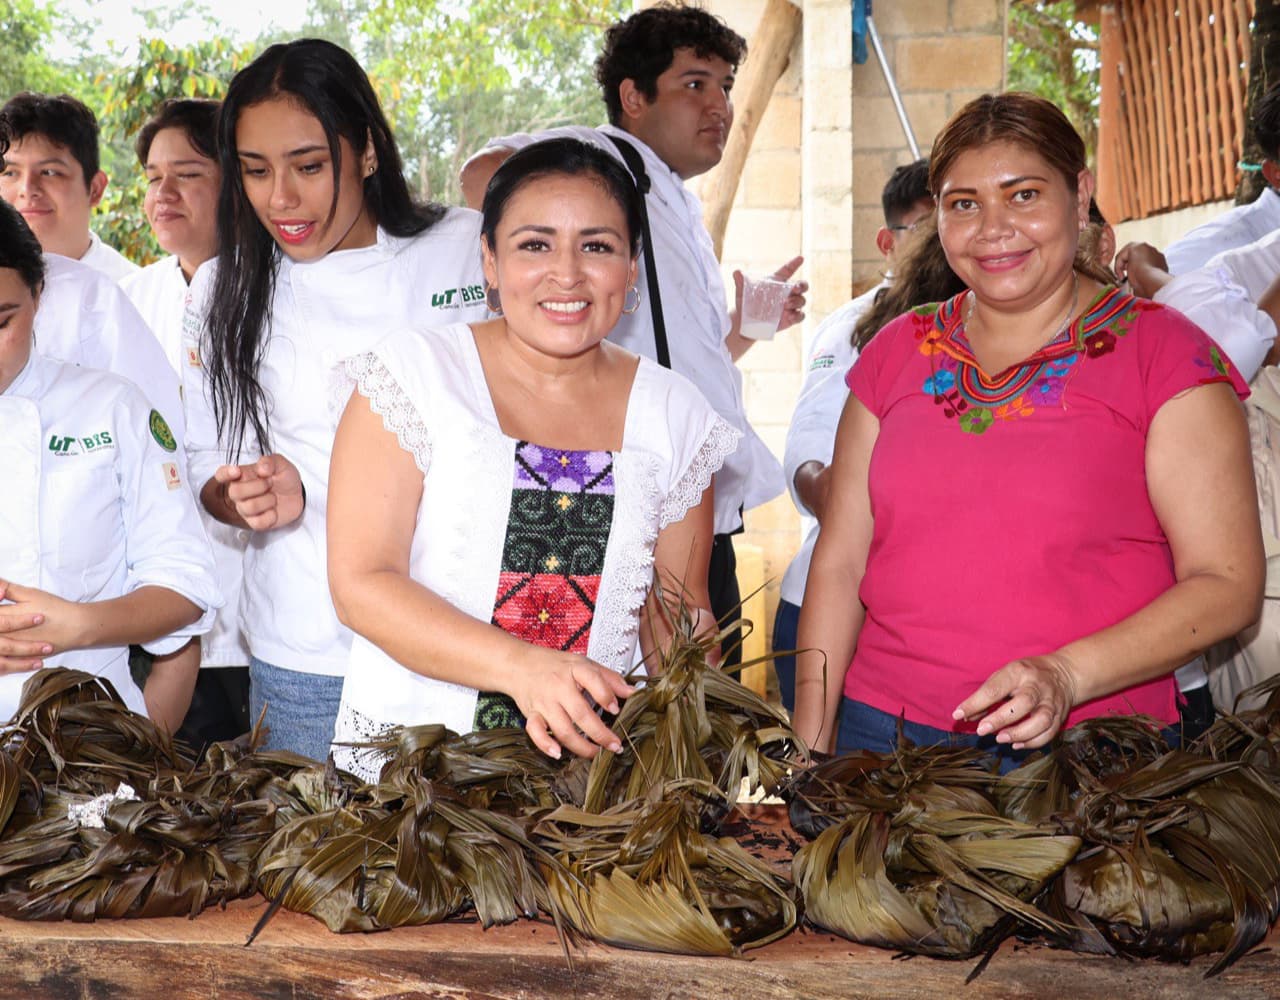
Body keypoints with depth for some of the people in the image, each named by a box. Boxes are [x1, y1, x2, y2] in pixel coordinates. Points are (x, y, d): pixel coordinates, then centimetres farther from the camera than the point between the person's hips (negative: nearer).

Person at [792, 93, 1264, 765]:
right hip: (884, 733, 3)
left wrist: (1068, 676, -21)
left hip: (1089, 750, -3)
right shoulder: (897, 354, 9)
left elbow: (1227, 583, -8)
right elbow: (839, 563, 9)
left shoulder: (1165, 354, -3)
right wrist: (809, 747, 1)